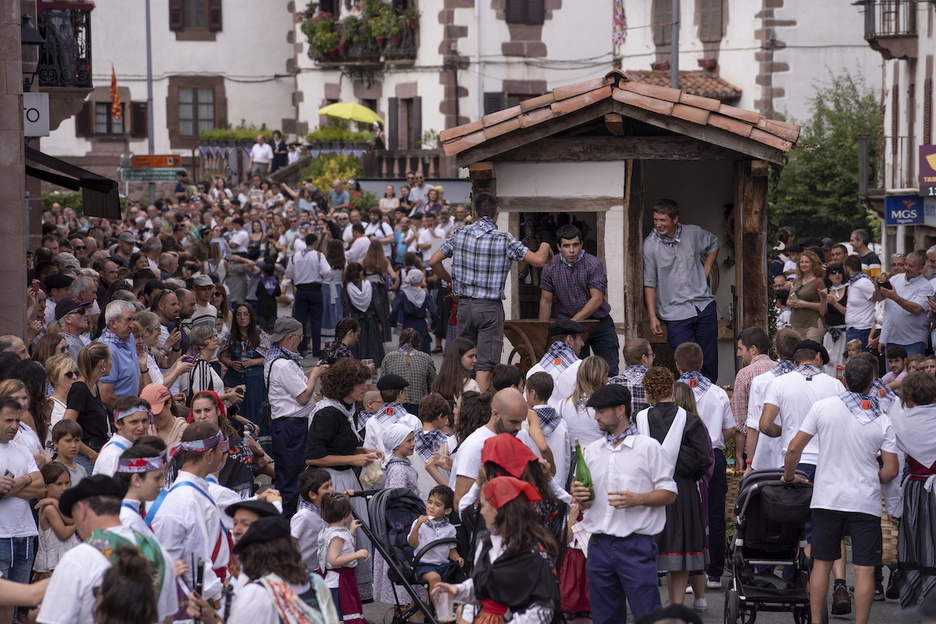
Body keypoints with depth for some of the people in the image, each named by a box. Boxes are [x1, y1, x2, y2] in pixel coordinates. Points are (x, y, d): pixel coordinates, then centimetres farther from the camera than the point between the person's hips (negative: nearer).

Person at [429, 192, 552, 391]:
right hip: (490, 307, -4)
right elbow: (538, 260, -11)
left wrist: (448, 279, 23)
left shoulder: (460, 234, 1)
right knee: (485, 364, -3)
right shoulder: (504, 240, -10)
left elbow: (434, 261, 6)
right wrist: (545, 247, 12)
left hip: (464, 305, 4)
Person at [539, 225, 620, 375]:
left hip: (599, 323, -1)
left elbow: (597, 299, -17)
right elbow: (546, 301, 2)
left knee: (609, 372, -4)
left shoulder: (593, 265, -11)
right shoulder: (550, 268, -3)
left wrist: (573, 321, -23)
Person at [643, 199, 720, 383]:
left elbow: (713, 244, 25)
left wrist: (706, 270, 12)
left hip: (704, 305, 3)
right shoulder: (650, 246, -8)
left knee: (709, 361, 9)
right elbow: (649, 284, -6)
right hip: (675, 312, -3)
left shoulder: (692, 233, 2)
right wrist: (652, 316, -10)